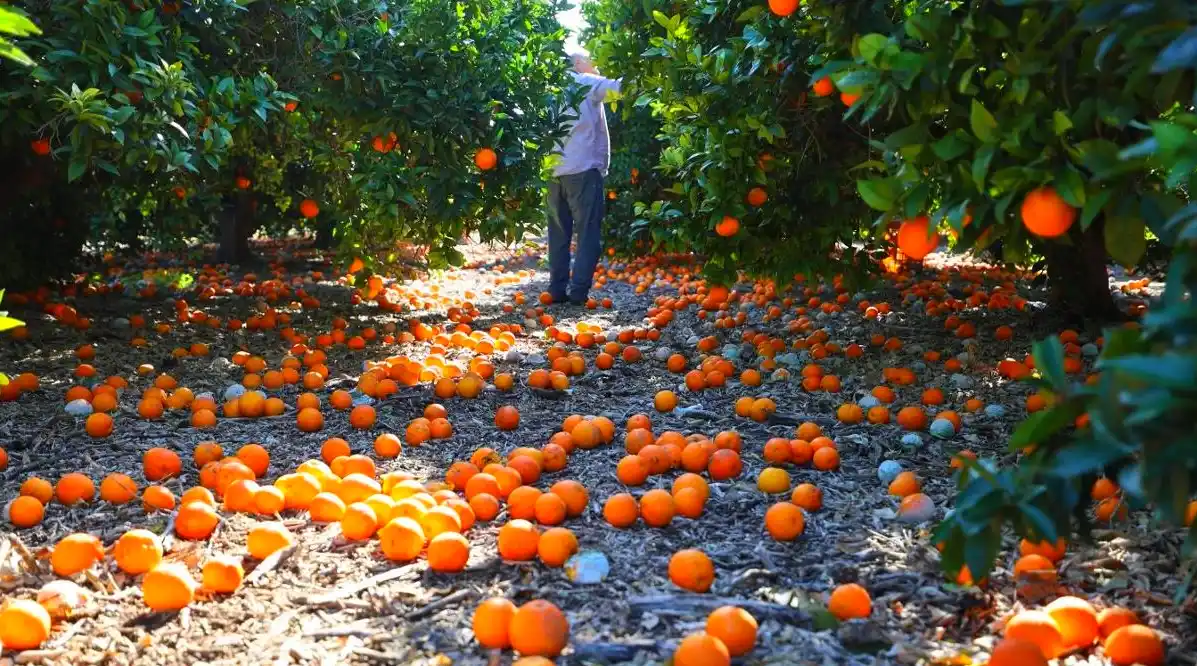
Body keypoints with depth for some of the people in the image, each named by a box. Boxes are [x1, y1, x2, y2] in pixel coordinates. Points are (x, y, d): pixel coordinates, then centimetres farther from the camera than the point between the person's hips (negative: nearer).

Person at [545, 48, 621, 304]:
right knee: (588, 232, -2)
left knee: (559, 232, 11)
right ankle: (578, 291, -8)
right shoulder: (586, 84, 1)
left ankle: (557, 290, 9)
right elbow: (619, 88, -6)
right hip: (582, 167, -6)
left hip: (553, 170, 6)